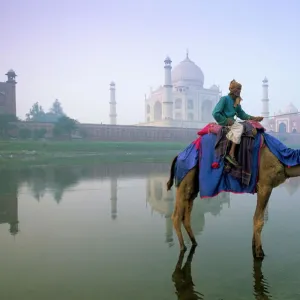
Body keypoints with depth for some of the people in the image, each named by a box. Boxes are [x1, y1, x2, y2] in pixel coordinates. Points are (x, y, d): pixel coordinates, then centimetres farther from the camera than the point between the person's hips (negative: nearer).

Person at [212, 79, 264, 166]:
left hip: (231, 121, 8)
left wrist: (254, 118, 5)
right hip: (223, 123, -8)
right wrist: (226, 121, -16)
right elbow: (215, 113, -16)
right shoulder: (224, 99, -10)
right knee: (239, 127, -29)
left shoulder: (236, 102, 14)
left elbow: (242, 114, 17)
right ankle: (231, 154, -35)